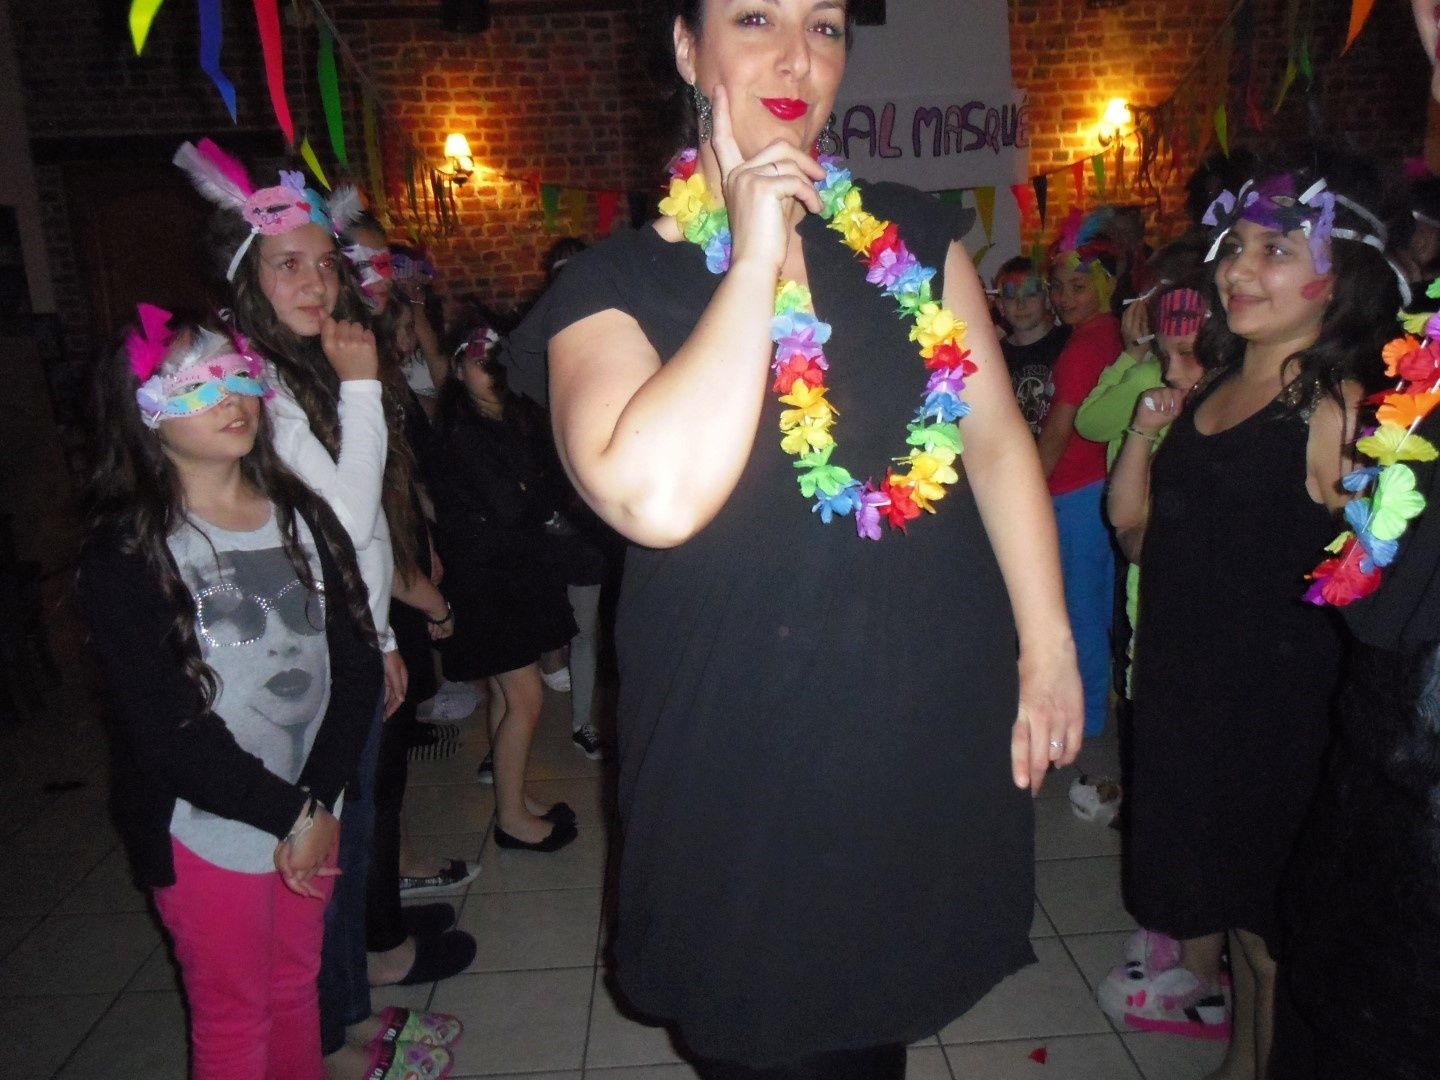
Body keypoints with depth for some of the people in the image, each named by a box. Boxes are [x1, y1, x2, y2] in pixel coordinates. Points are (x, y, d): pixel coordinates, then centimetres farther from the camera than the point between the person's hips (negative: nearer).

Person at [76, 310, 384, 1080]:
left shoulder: (301, 514, 2)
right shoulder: (125, 553, -12)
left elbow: (356, 662, -2)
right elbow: (166, 728, -16)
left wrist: (320, 803, -10)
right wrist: (289, 813, -14)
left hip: (314, 812, 4)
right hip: (208, 832, -3)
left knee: (296, 988, 20)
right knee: (234, 1018, 13)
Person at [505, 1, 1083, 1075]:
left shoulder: (915, 232, 4)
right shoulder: (618, 280, -9)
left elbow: (997, 436, 2)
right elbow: (655, 496, -29)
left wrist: (1048, 646, -2)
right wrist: (756, 258, -21)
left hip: (931, 714, 4)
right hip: (748, 742, -3)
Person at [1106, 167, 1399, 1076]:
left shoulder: (1336, 411, -17)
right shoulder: (1209, 390, 5)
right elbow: (1133, 522, 6)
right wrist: (1146, 428, -4)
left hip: (1275, 696, -7)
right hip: (1181, 676, 7)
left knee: (1256, 884, 11)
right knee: (1195, 843, 24)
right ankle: (1199, 984, 50)